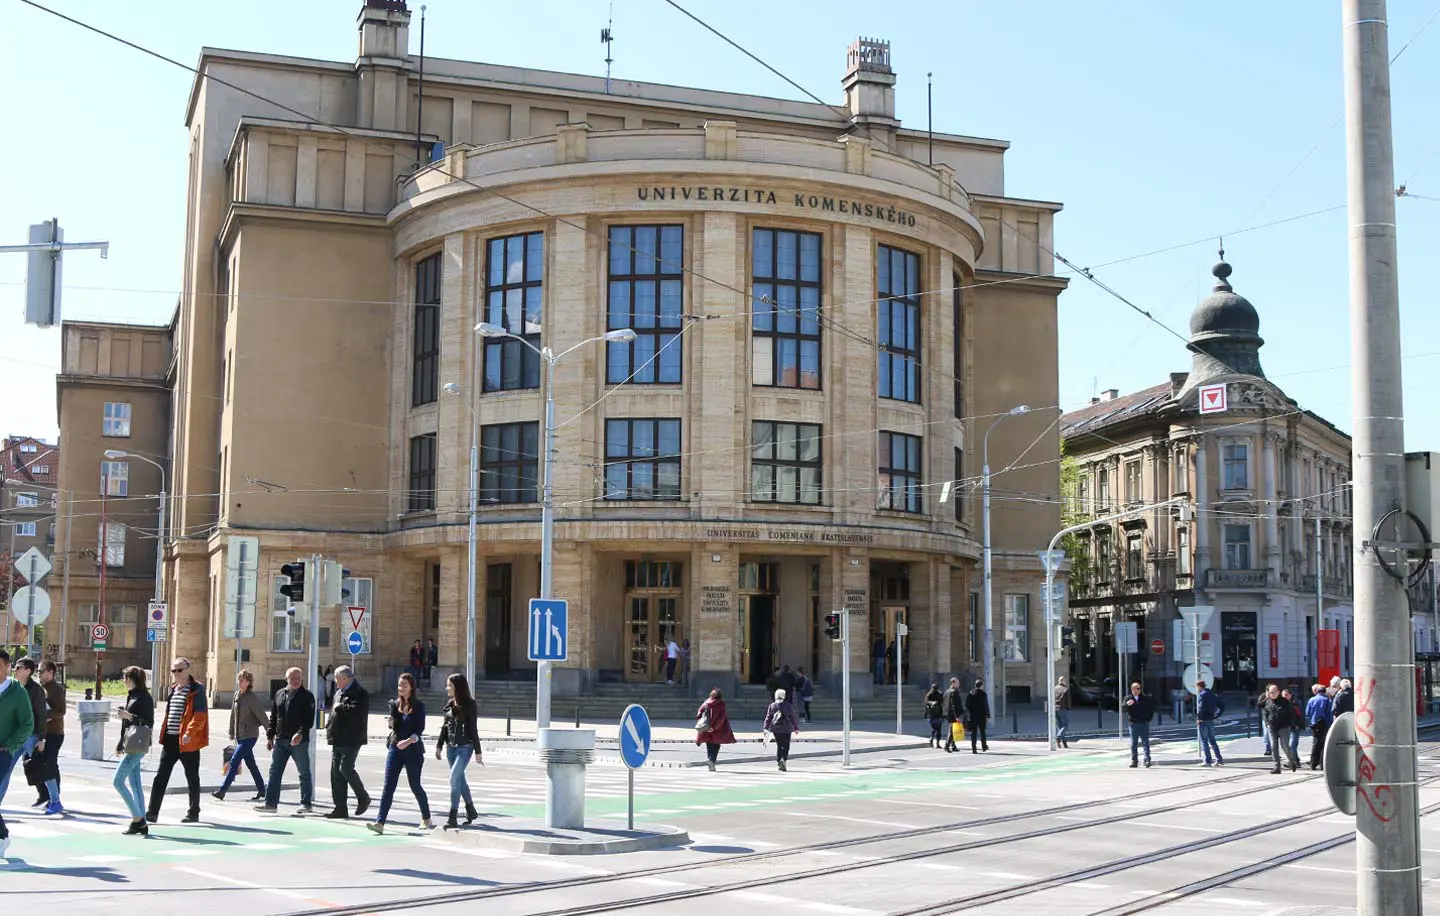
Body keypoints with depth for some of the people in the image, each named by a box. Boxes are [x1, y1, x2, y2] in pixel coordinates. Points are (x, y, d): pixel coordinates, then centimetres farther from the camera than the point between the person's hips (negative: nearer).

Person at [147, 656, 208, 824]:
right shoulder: (173, 689, 14)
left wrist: (189, 732, -28)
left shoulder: (196, 690, -9)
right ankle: (152, 812, 2)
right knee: (160, 776, 1)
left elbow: (200, 716, -17)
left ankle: (194, 813, 16)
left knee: (192, 778, 6)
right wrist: (164, 732, 17)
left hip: (187, 742, -7)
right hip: (170, 740, 7)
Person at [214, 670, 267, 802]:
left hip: (250, 736, -8)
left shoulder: (253, 698, -12)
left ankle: (222, 791, -9)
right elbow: (233, 715, 17)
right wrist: (231, 733, 19)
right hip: (240, 736, 8)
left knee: (234, 762, -11)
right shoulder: (237, 696, 9)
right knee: (250, 763, 13)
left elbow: (261, 716, -12)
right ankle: (262, 791, 23)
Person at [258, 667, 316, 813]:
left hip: (299, 741, -5)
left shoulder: (307, 696, -4)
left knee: (304, 773, 3)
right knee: (275, 772, 4)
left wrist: (301, 733, -25)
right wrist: (270, 736, 11)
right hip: (280, 740, 5)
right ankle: (271, 803, 7)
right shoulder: (279, 694, 13)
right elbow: (273, 717, 17)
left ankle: (307, 803, 9)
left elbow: (309, 719, -12)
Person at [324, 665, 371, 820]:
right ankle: (340, 808, 10)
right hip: (338, 740, 9)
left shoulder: (359, 693, -11)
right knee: (336, 772, 6)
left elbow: (355, 710, -27)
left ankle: (363, 797, 8)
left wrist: (340, 707, -13)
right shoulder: (339, 693, 19)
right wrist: (330, 727, 15)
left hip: (351, 740, -9)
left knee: (345, 768, -14)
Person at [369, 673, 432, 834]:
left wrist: (409, 741, -27)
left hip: (413, 750, -3)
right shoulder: (396, 704, 8)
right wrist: (393, 709, -9)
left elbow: (420, 729, -12)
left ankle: (426, 819, 27)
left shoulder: (418, 706, -4)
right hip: (395, 748, 4)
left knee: (415, 786, 7)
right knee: (388, 786, -6)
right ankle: (380, 822, -12)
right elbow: (394, 726, 5)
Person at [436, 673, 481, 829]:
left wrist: (477, 751, -8)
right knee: (459, 779, 15)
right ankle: (471, 811, 30)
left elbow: (473, 728, -9)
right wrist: (439, 746, 12)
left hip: (465, 747, -7)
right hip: (451, 746, 7)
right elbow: (445, 726, 15)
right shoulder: (449, 704, 8)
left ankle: (453, 818, -12)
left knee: (454, 779, -14)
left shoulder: (469, 705, -9)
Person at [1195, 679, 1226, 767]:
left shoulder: (1201, 695, -11)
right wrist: (1216, 716, 11)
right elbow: (1222, 706, 14)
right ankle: (1219, 759, 12)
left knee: (1204, 741, -1)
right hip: (1211, 721, 7)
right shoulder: (1213, 694, 13)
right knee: (1212, 741, 14)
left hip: (1203, 721, -7)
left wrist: (1198, 718, -14)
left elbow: (1201, 707, -24)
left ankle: (1207, 761, -2)